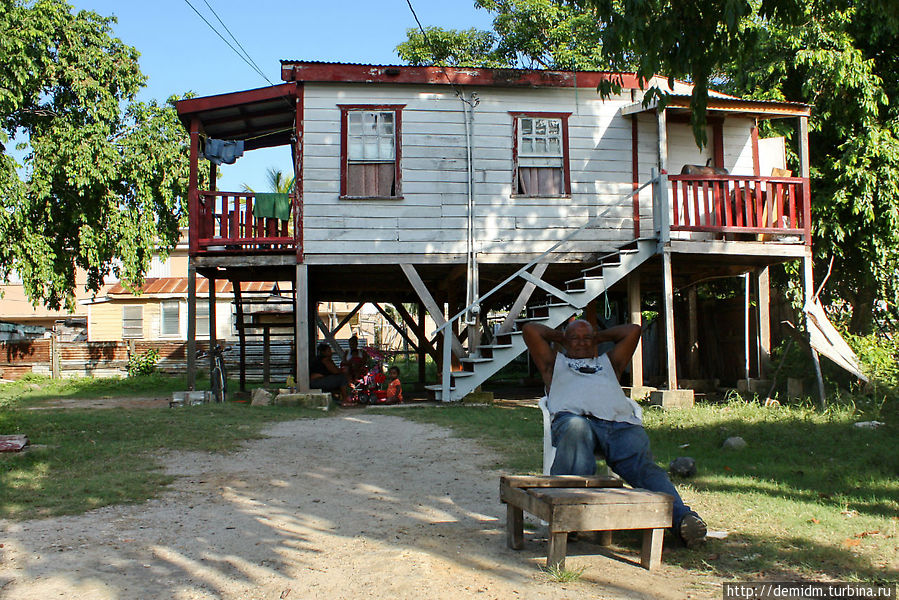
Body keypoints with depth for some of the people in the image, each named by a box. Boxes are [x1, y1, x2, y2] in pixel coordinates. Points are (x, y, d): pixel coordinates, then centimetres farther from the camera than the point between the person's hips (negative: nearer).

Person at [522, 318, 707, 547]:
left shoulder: (609, 362, 44)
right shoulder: (555, 362, 38)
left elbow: (633, 330, 44)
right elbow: (530, 330, 34)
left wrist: (598, 337, 49)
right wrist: (559, 336, 46)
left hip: (622, 423, 3)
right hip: (574, 415, -2)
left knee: (643, 465, -27)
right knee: (575, 430, -41)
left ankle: (681, 517, -48)